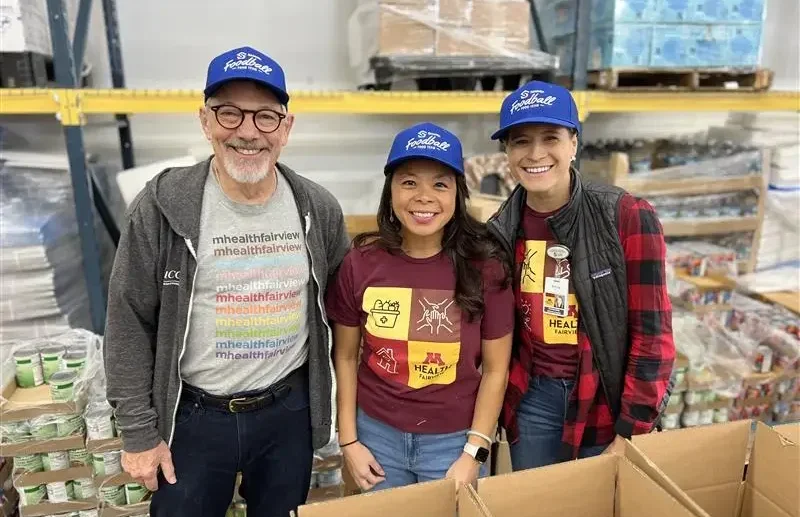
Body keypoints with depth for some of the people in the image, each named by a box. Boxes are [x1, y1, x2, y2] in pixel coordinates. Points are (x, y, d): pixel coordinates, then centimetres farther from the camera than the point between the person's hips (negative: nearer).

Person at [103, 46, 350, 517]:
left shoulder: (319, 209, -5)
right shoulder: (162, 207, -13)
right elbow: (130, 324, -7)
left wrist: (333, 400, 8)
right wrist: (139, 430, -5)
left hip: (290, 411, 2)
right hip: (192, 416, -2)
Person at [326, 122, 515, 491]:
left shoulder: (484, 266, -14)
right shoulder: (361, 262, -11)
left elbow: (495, 369, -5)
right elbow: (345, 356, 0)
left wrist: (474, 453, -7)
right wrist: (348, 439, 1)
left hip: (454, 439, -1)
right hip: (377, 433, 2)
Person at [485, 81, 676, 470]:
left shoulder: (630, 218, -15)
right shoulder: (501, 231, -4)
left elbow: (652, 332, -12)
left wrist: (631, 433, -12)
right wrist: (496, 404, 9)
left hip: (607, 402, -3)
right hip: (532, 399, 3)